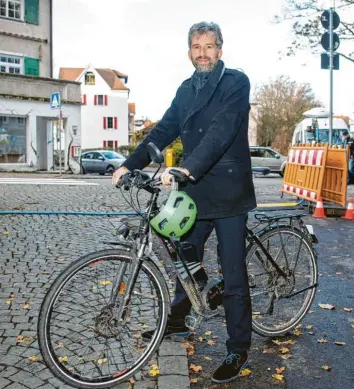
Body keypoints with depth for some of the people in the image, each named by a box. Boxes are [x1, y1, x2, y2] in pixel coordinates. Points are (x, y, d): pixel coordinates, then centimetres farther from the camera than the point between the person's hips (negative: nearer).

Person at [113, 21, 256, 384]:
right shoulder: (186, 89, 13)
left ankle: (238, 350, 16)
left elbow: (221, 130, -23)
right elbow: (163, 130, 8)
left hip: (227, 193, -6)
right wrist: (130, 164, -3)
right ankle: (177, 320, 40)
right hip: (195, 192, 6)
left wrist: (186, 168, -36)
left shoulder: (236, 82, -8)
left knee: (233, 275, 1)